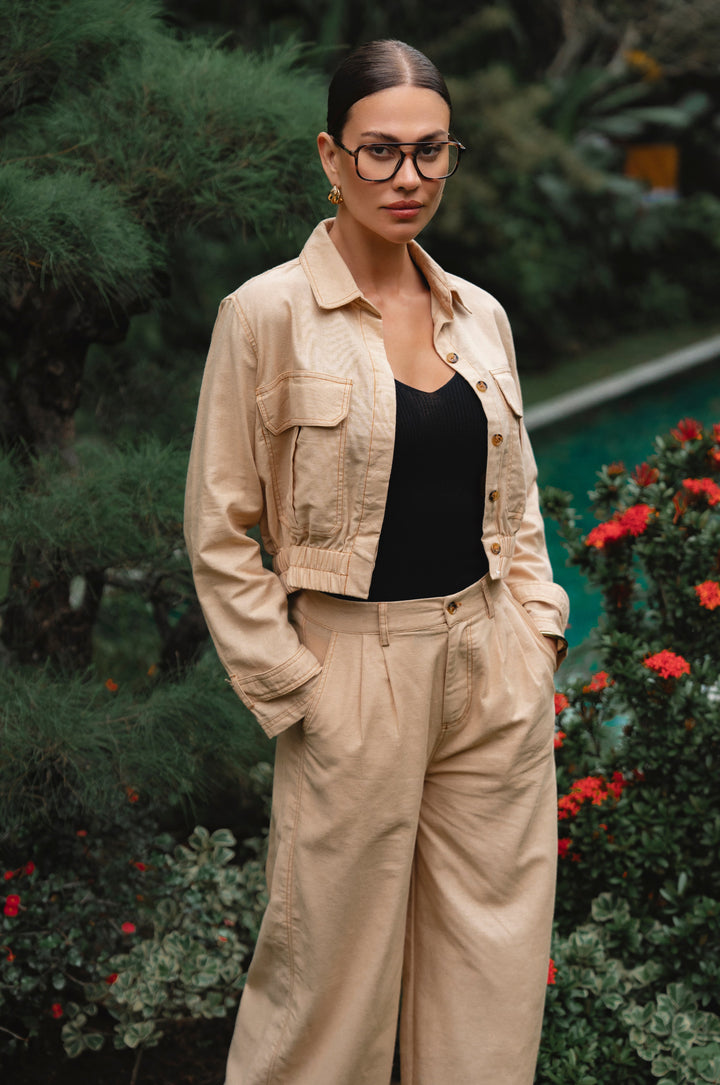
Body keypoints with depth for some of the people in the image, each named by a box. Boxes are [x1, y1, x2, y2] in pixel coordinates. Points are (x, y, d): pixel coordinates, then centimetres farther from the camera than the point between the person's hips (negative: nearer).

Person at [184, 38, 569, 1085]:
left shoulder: (481, 316, 8)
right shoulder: (269, 312, -8)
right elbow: (220, 533, -6)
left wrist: (538, 631, 5)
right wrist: (293, 691, -9)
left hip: (497, 681, 5)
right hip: (355, 678, -5)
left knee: (496, 972, 12)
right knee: (332, 970, 5)